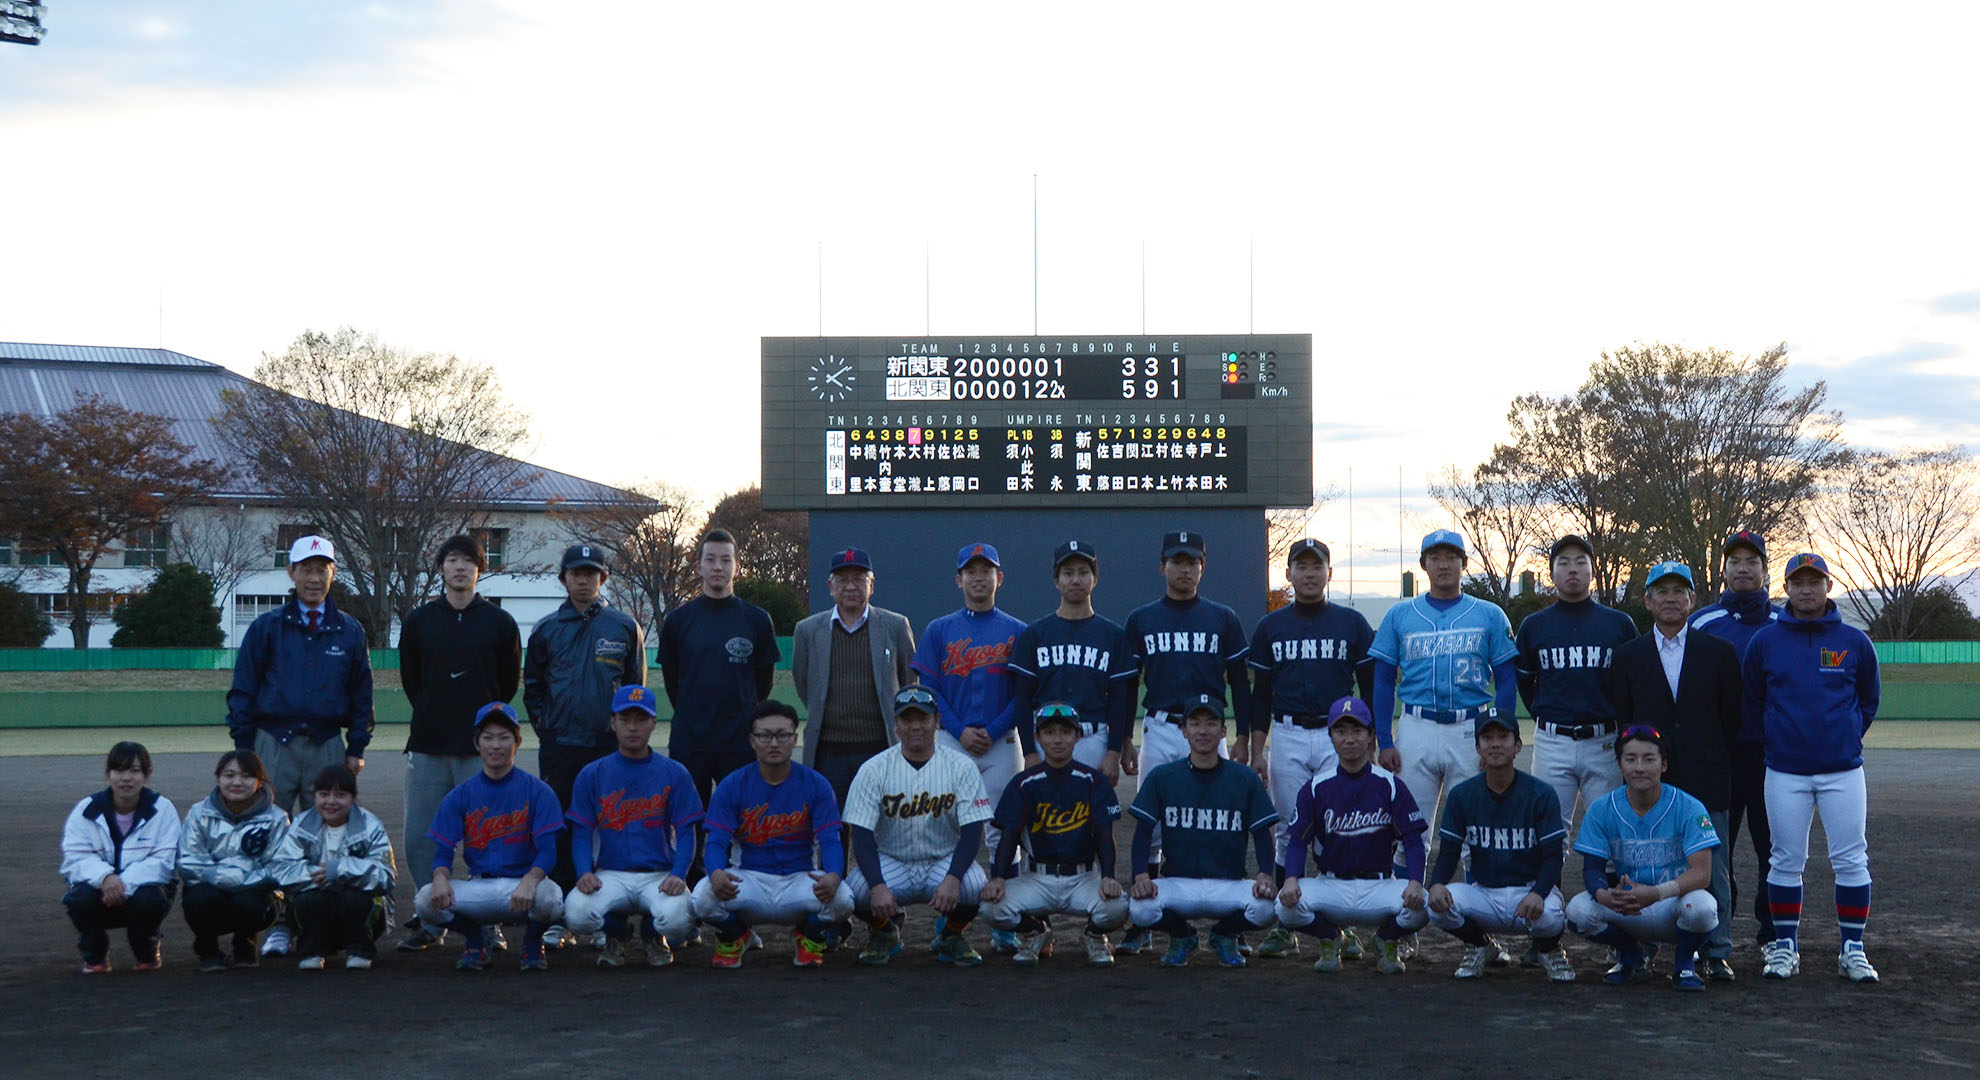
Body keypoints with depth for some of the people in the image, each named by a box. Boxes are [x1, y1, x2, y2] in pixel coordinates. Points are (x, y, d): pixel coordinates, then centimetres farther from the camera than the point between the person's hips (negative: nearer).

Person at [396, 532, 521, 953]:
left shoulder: (499, 622, 5)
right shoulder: (419, 620, 10)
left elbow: (510, 681, 12)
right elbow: (410, 678, 18)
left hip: (481, 748, -2)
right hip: (428, 747, 2)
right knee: (421, 840, 1)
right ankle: (430, 923, 12)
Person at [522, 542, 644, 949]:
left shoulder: (624, 627, 6)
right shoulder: (547, 630, 9)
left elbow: (635, 687, 10)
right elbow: (532, 686, 16)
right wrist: (546, 728, 7)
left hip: (609, 745, -1)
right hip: (559, 747, 1)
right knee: (560, 831, 0)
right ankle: (559, 919, 5)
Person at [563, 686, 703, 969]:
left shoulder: (674, 774, 5)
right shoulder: (592, 775, 7)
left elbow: (686, 834, 2)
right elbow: (581, 834, 5)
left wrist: (678, 875, -17)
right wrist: (585, 872, -16)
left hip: (660, 875, 0)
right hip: (610, 874, 0)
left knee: (677, 919, -32)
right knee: (576, 913, -31)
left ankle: (653, 934, 10)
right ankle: (616, 933, 9)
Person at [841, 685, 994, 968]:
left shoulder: (961, 767, -7)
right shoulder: (874, 769, -7)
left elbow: (972, 832, -12)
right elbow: (862, 835, -12)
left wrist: (952, 879, -29)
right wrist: (878, 886, -29)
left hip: (945, 862, 0)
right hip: (890, 863, 0)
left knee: (974, 884, -33)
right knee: (856, 887, -31)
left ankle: (952, 936, 4)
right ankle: (885, 932, 7)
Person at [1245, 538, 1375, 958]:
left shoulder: (1352, 624, 6)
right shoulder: (1270, 627, 9)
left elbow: (1371, 687, 8)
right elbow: (1260, 694, 12)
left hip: (1338, 737, -1)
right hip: (1288, 737, 1)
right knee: (1288, 832, 3)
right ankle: (1285, 927, 7)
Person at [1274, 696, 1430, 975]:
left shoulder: (1390, 785, 0)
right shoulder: (1316, 788, 2)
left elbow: (1413, 840, -5)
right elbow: (1298, 841, -3)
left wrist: (1415, 882, -25)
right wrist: (1291, 880, -24)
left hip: (1379, 886, 0)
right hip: (1330, 886, 0)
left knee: (1419, 905, -31)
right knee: (1288, 904, -30)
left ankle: (1387, 941, 5)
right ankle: (1328, 939, 5)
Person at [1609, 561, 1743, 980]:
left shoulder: (1719, 653, 8)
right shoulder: (1628, 656, 10)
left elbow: (1731, 720, 6)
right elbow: (1622, 721, 9)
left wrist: (1717, 769, 1)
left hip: (1706, 785, 0)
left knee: (1713, 871, 0)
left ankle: (1716, 954, 6)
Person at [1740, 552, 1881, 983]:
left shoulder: (1854, 642, 3)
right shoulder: (1765, 641, 2)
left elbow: (1868, 700, 15)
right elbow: (1750, 703, 12)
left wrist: (1846, 739, 12)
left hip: (1843, 769, 0)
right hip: (1785, 771, 0)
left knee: (1851, 861, -1)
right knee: (1786, 862, 4)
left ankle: (1852, 949, 7)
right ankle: (1784, 947, 12)